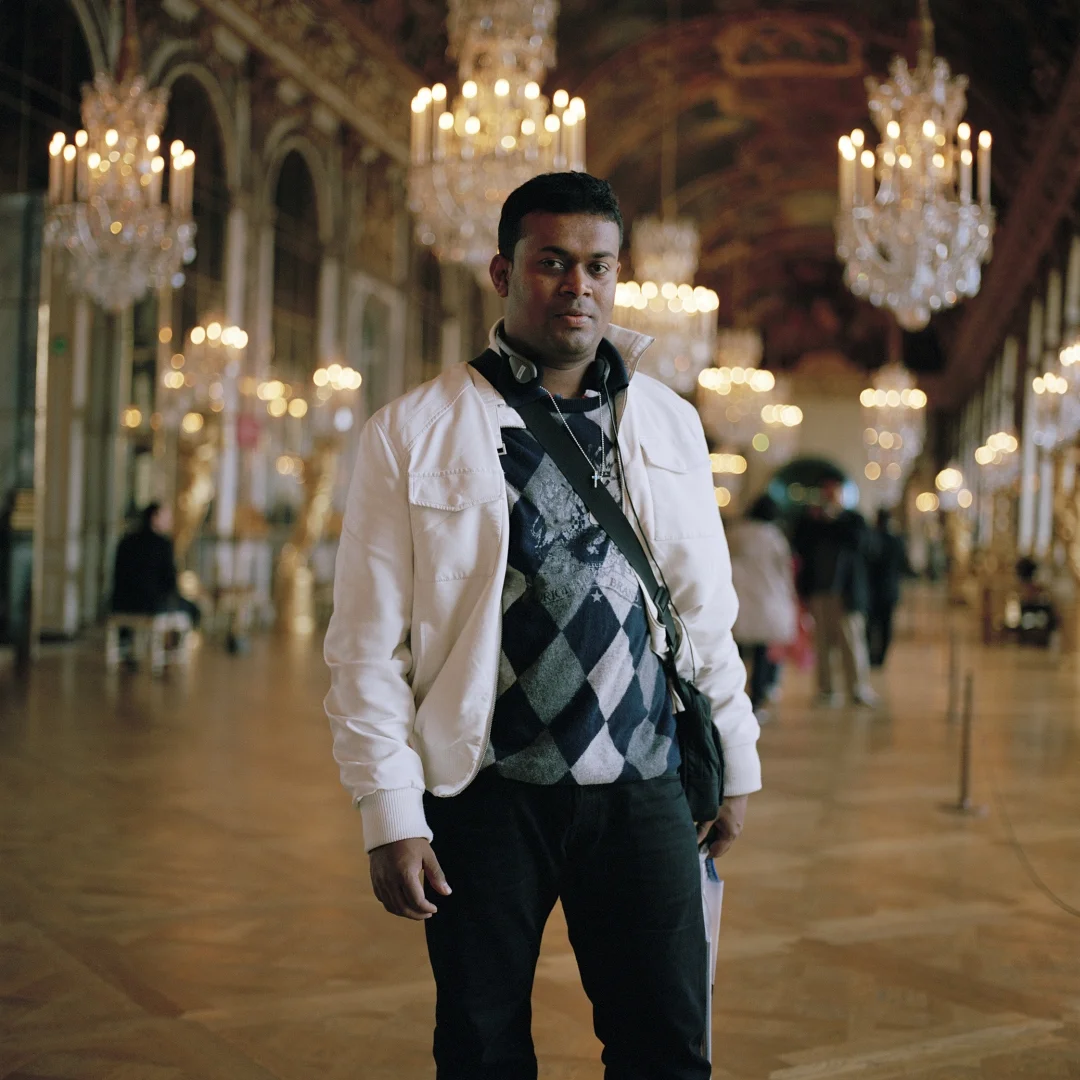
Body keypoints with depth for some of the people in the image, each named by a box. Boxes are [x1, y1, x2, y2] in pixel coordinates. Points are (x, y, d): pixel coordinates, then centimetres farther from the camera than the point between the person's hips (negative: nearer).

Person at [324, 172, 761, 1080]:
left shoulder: (672, 425, 9)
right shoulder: (413, 434, -2)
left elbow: (706, 609, 14)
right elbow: (368, 641, -3)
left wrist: (735, 762, 16)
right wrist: (390, 815, -6)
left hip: (643, 791, 3)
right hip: (485, 797, -2)